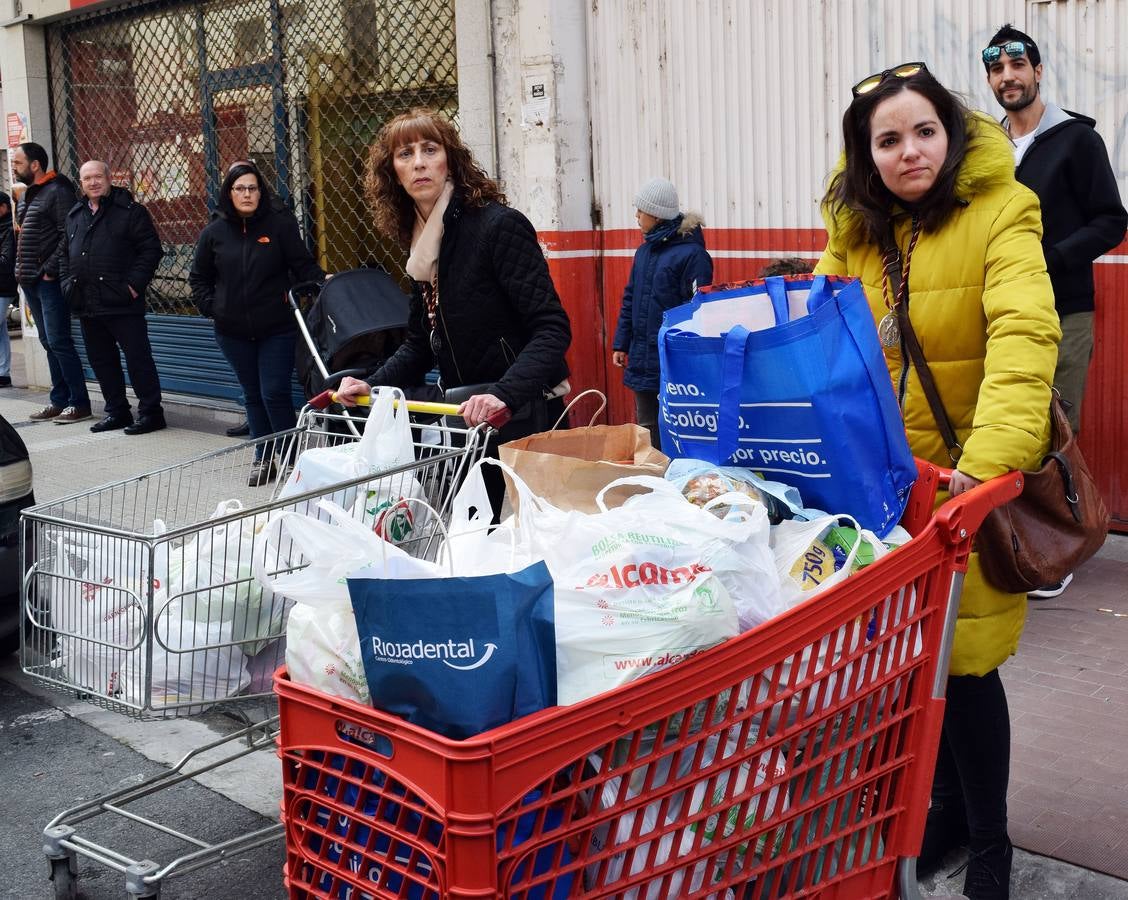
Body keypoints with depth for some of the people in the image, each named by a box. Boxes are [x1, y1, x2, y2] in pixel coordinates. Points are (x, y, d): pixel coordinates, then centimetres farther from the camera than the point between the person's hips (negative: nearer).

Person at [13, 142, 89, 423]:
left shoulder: (57, 191, -10)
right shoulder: (27, 195, 18)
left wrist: (50, 270, -18)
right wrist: (21, 272, 12)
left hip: (50, 281, -9)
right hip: (30, 281, 9)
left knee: (59, 341, -9)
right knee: (49, 343, 11)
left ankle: (79, 403, -3)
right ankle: (59, 401, 16)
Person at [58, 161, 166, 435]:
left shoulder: (130, 211, -3)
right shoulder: (74, 215, 17)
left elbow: (151, 249, -8)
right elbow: (64, 253, 26)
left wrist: (134, 284, -15)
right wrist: (67, 283, 11)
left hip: (122, 303, -7)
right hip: (86, 305, 7)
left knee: (138, 358, -5)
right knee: (101, 360, 12)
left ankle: (150, 412, 2)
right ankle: (116, 411, 21)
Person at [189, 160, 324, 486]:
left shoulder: (280, 223, -6)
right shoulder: (215, 232, 3)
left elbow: (302, 265, -6)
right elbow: (199, 277, 15)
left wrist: (322, 282, -24)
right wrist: (210, 307, 3)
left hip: (277, 328, -3)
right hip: (233, 331, 3)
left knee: (275, 393, -7)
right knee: (253, 395, 12)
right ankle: (263, 459, 21)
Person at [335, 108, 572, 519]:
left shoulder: (499, 225, -14)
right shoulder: (421, 243, 9)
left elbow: (551, 328, -21)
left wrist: (503, 394, -35)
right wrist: (372, 385, 1)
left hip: (521, 417, -7)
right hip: (467, 421, 7)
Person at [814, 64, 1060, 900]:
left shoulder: (1001, 213, -14)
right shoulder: (855, 227, 4)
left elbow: (1023, 338, -26)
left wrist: (990, 456, -39)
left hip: (972, 480, -5)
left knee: (965, 658, -1)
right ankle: (949, 804, 34)